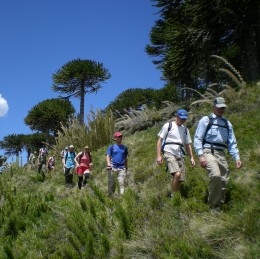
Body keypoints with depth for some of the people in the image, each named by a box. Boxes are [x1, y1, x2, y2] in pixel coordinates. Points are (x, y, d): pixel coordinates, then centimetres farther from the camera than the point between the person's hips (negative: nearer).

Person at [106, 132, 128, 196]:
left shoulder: (124, 148, 15)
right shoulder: (111, 147, 8)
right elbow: (108, 156, -3)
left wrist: (126, 168, 17)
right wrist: (108, 164, -22)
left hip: (122, 168, 1)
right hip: (113, 168, -1)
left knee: (122, 183, -10)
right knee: (111, 184, 2)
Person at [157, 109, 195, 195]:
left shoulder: (185, 129, 18)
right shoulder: (168, 125, 3)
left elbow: (188, 145, 23)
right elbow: (160, 140, 1)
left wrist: (191, 158, 10)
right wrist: (159, 155, -8)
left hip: (180, 155, 6)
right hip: (169, 153, -6)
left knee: (180, 180, 1)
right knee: (177, 174, -26)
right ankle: (173, 196, -15)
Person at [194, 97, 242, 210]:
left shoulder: (227, 123, 21)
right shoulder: (205, 120, 6)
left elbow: (232, 142, 23)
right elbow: (197, 139, -1)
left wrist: (237, 158, 11)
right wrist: (200, 155, -13)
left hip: (221, 154, 6)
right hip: (208, 151, -6)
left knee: (224, 181, 0)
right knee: (215, 175, -27)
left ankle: (218, 207, 14)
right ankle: (213, 204, -14)